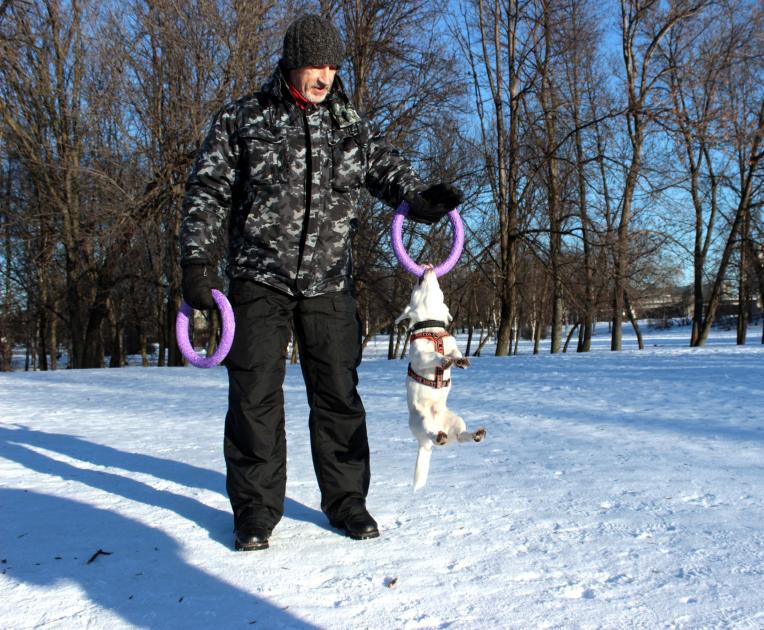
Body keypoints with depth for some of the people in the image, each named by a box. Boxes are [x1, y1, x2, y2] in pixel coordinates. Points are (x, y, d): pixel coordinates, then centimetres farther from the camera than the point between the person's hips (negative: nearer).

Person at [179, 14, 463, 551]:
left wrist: (421, 199, -14)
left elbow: (389, 170, 9)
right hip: (259, 279, -2)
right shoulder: (243, 119, 3)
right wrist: (197, 260, -6)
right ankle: (256, 508, 13)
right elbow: (208, 193, 3)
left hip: (329, 283, 3)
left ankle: (345, 498, 20)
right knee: (255, 397, -1)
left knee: (339, 395, 6)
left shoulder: (351, 125, 11)